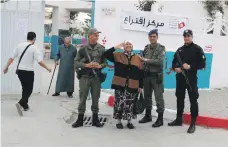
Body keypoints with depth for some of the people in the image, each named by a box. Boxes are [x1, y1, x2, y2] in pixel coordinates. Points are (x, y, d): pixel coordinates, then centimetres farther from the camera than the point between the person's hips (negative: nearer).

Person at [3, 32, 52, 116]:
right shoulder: (34, 48, -12)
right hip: (28, 72, -5)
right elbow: (40, 62, -16)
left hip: (20, 70, 6)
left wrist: (6, 67, 12)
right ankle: (20, 103, -19)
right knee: (29, 90, 4)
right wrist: (47, 69, -3)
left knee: (25, 88, 21)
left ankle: (25, 105, 28)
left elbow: (12, 58, 2)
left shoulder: (19, 45, 2)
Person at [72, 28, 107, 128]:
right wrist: (86, 65, -16)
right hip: (84, 77, -1)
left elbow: (105, 62, 7)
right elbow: (76, 63, -2)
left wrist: (100, 66, -13)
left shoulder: (101, 48, 2)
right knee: (82, 98, 5)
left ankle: (95, 119, 23)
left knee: (95, 98, 10)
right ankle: (80, 119, 17)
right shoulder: (83, 48, -3)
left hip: (96, 77, 2)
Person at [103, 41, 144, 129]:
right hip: (120, 84, -1)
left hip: (132, 86, 1)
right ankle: (119, 121, 13)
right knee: (119, 103, 0)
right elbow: (106, 55, -7)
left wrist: (140, 86, 3)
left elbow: (141, 73, 7)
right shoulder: (117, 55, 6)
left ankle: (129, 121, 19)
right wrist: (116, 47, -12)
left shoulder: (138, 58, 8)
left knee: (130, 104, 6)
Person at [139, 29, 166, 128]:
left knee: (159, 97, -2)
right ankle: (148, 115, 27)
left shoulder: (161, 48, -5)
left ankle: (160, 118, 4)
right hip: (147, 75, 5)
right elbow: (143, 60, 11)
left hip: (156, 76, -5)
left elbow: (159, 61, -17)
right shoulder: (146, 48, 10)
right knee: (147, 96, 14)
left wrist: (147, 60, -15)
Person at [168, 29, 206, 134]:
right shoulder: (179, 50, 14)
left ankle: (193, 124, 1)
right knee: (179, 99, 14)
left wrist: (190, 67, -18)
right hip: (180, 78, 6)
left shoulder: (197, 49, -3)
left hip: (191, 79, -6)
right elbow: (174, 62, 18)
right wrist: (175, 68, -4)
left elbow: (202, 64, -8)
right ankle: (179, 119, 26)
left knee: (193, 100, -4)